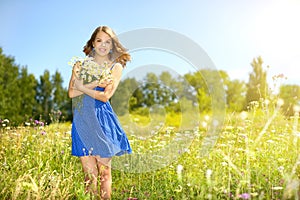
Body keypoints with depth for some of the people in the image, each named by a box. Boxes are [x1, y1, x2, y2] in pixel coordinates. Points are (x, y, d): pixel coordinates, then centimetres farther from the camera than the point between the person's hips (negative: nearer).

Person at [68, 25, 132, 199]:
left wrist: (82, 87, -7)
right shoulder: (81, 63, 9)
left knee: (104, 171, 5)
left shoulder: (116, 66, 4)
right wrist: (94, 84, -13)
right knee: (89, 173, 5)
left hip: (102, 120, -1)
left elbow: (105, 96, -8)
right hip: (82, 120, 2)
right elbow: (71, 93, -3)